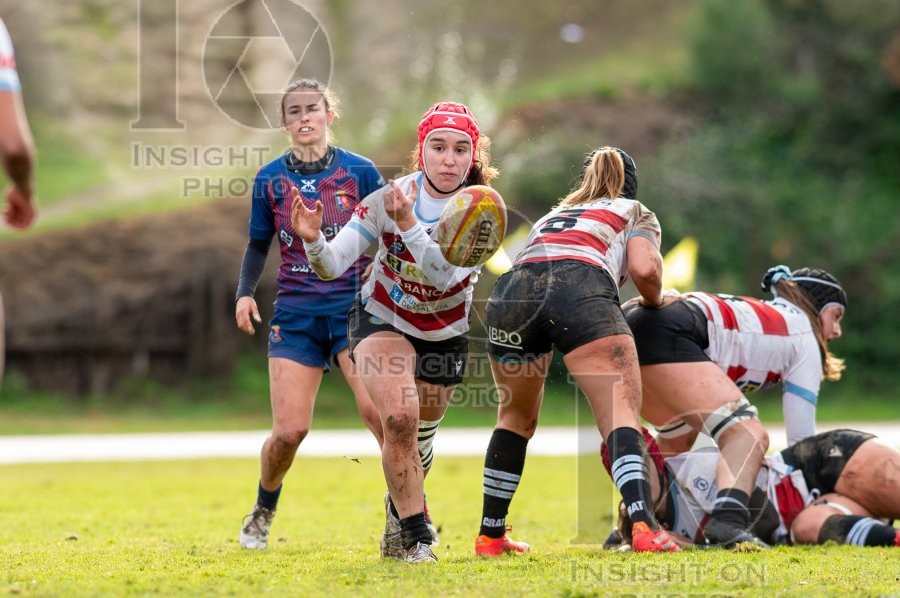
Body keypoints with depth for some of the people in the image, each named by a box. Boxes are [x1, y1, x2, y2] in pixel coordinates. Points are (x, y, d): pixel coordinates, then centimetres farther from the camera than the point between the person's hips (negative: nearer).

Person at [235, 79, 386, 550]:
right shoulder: (270, 179, 6)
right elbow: (259, 244, 16)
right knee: (289, 430, -7)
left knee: (380, 413, -20)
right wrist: (244, 292, 2)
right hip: (295, 314, 1)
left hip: (354, 308, -1)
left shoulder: (360, 171, 1)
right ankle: (262, 513, 22)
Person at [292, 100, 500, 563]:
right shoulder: (389, 197, -21)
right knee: (399, 418, -26)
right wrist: (313, 242, -43)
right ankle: (416, 536, -15)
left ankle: (398, 520, 45)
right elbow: (333, 265, -22)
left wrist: (409, 225, -45)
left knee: (420, 439, 15)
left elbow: (446, 276, -34)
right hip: (383, 320, -2)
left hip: (445, 334, 2)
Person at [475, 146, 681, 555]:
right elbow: (644, 269, 9)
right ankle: (642, 524, -29)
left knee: (516, 417, 23)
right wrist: (653, 301, 29)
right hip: (582, 288, -4)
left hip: (510, 293, 4)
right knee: (621, 411, -8)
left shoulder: (553, 215, 42)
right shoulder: (635, 213, 29)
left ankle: (490, 536, 25)